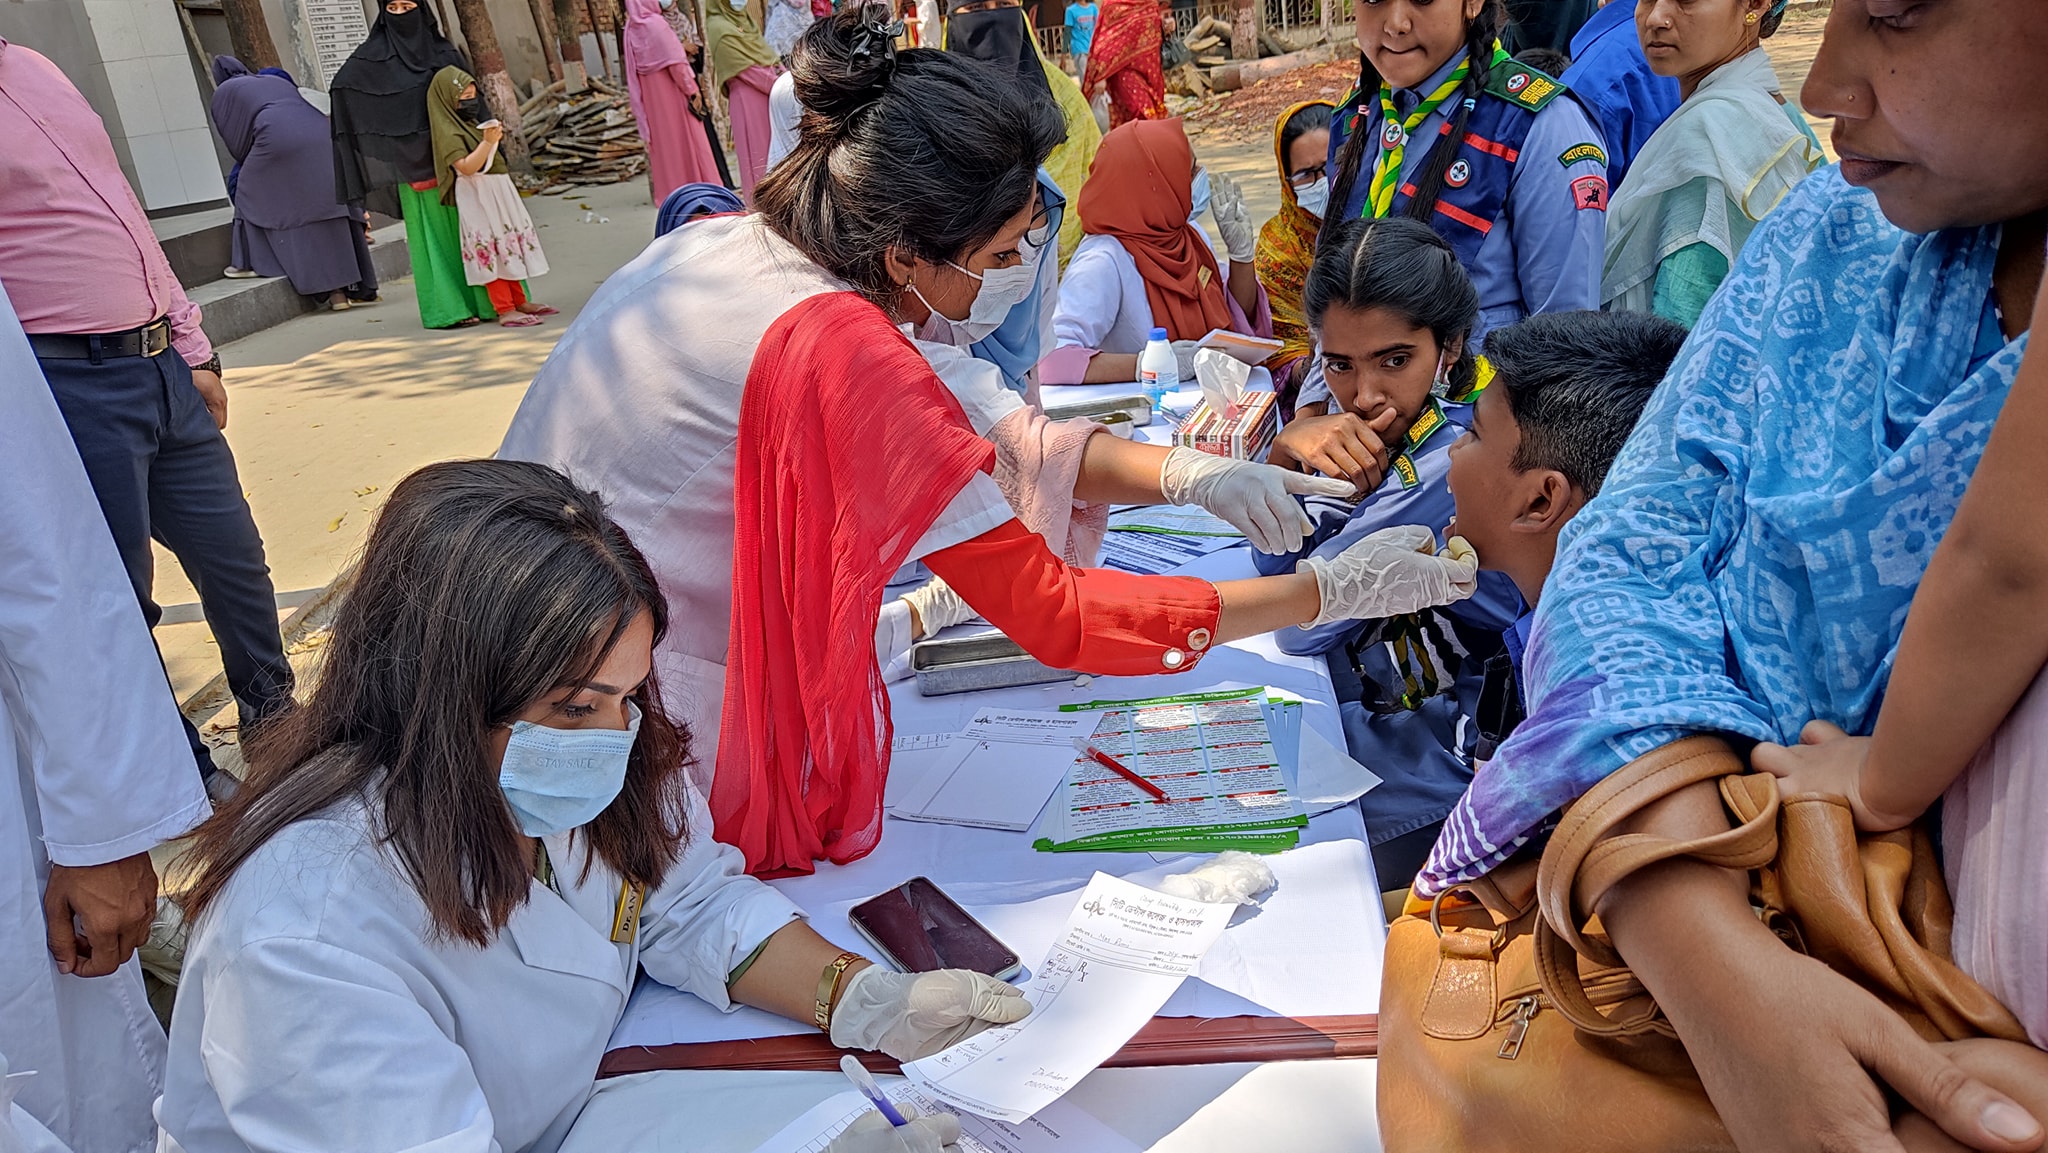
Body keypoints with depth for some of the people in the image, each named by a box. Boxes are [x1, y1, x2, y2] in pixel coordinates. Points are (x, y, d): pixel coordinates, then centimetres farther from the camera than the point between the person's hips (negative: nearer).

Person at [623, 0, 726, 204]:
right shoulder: (656, 24, -17)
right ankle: (699, 186, 7)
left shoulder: (631, 28, 4)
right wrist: (692, 90, -13)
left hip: (652, 97, 7)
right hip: (672, 94, -7)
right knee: (687, 140, 2)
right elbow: (674, 62, -19)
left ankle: (670, 189, 17)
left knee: (664, 142, 13)